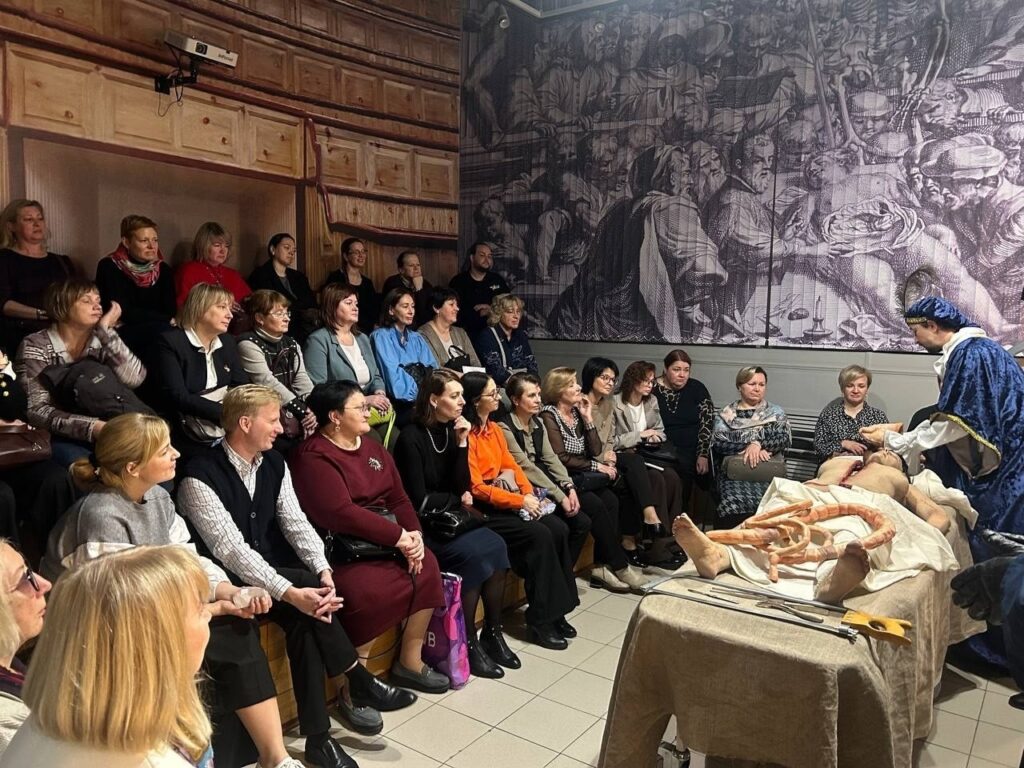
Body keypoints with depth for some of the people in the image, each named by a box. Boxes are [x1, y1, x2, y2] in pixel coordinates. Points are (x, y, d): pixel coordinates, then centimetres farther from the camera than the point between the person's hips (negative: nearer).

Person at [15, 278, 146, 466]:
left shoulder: (101, 342, 4)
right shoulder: (36, 346, -6)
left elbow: (134, 379, -16)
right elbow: (36, 410, -16)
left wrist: (106, 330, -15)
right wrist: (91, 426, -30)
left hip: (102, 428, 4)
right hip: (57, 436, -3)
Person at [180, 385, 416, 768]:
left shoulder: (274, 463, 2)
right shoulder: (200, 478, -19)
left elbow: (296, 522, -3)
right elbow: (230, 549, -26)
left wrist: (323, 569, -22)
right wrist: (290, 591, -36)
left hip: (275, 573, 6)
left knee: (303, 618, -25)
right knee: (305, 598, -29)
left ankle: (318, 736, -14)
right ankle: (357, 684, -11)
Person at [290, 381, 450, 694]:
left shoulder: (374, 449, 14)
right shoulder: (313, 456, -12)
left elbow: (399, 499, 11)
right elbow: (341, 512, -23)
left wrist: (414, 534, -10)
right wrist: (400, 536, -22)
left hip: (383, 542, 8)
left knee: (426, 567, -14)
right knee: (369, 591, -31)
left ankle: (410, 662, 2)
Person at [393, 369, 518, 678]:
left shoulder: (450, 431, 5)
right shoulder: (412, 438, -15)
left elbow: (462, 487, 0)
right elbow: (419, 500, -16)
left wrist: (461, 444, -9)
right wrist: (457, 499, -2)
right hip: (421, 525, -7)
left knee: (496, 545, -17)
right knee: (473, 554, -27)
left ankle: (493, 632, -5)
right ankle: (468, 645, -12)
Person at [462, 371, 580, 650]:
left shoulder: (494, 428, 11)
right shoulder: (467, 435, -16)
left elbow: (511, 465, 14)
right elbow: (475, 488, -19)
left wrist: (530, 494, -5)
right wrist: (521, 502, -18)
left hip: (507, 500, 8)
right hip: (483, 508, -8)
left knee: (559, 528, -11)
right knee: (539, 535, -24)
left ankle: (555, 610, -2)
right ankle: (540, 620, -12)